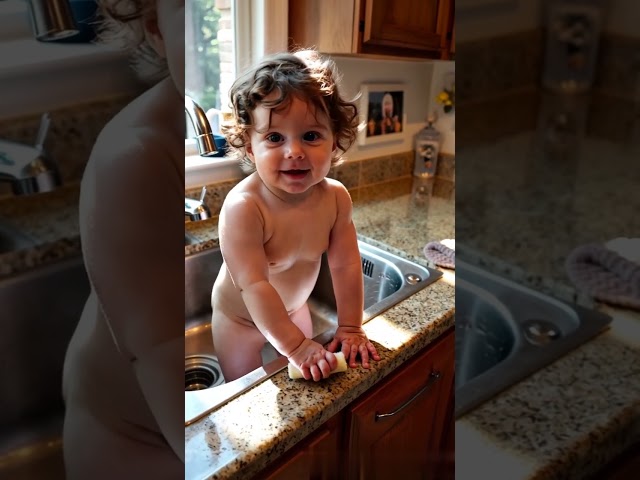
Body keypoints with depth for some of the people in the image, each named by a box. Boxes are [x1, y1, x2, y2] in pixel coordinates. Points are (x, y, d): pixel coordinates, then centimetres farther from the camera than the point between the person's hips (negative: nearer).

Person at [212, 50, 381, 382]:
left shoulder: (335, 196, -20)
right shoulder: (243, 207, -37)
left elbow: (345, 265, -14)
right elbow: (254, 285, -37)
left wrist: (350, 328, -13)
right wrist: (295, 346, -35)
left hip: (294, 308, 5)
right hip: (241, 319, -5)